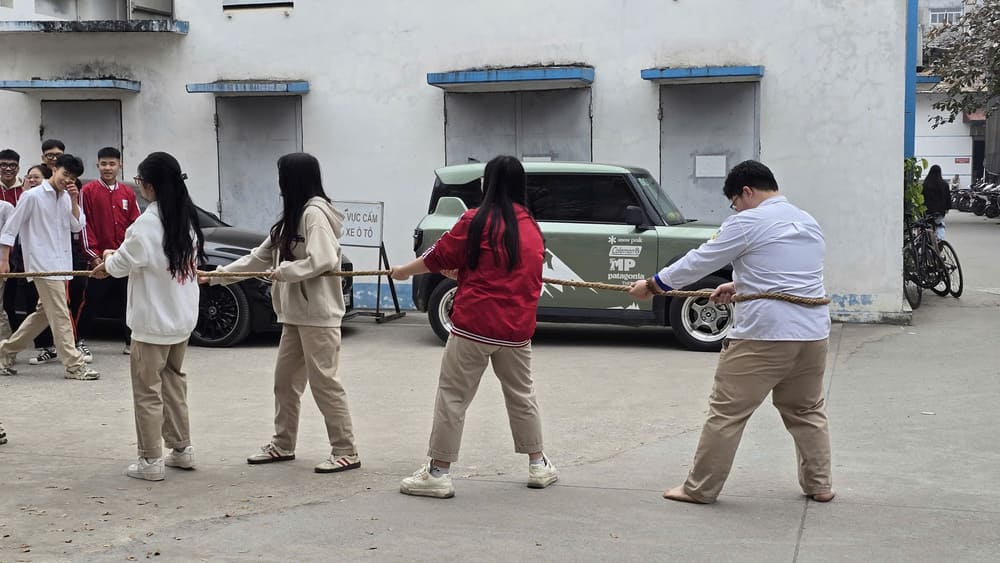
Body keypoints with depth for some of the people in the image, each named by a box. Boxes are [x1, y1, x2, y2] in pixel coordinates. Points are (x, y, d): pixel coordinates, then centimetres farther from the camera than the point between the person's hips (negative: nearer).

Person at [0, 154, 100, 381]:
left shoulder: (67, 198, 12)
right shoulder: (32, 196, -8)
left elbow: (77, 226, 5)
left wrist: (74, 200, -5)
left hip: (61, 265, 8)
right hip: (43, 264, -8)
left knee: (44, 314, 15)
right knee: (60, 316, -8)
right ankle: (74, 365, -5)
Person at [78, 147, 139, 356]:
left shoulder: (128, 193, 9)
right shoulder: (88, 191, -2)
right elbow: (85, 225, -5)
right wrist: (94, 255, -10)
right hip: (99, 258, -3)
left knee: (129, 301, 7)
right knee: (91, 301, 2)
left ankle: (131, 342, 15)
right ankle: (80, 340, 16)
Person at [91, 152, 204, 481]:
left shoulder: (147, 223, -21)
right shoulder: (187, 218, 3)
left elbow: (120, 266, -11)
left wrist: (109, 258, 12)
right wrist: (115, 263, 15)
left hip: (153, 320, -8)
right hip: (183, 317, 8)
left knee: (147, 389, 1)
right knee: (174, 381, 20)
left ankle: (151, 461, 5)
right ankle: (181, 449, 25)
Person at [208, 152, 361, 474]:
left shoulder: (315, 213, -14)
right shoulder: (293, 216, 16)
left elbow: (323, 260, -26)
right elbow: (262, 256, 19)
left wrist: (284, 271, -16)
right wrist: (217, 275, 16)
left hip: (318, 314, -10)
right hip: (296, 314, 10)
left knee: (324, 382, -6)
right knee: (285, 379, 15)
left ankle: (346, 452, 0)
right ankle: (283, 445, 26)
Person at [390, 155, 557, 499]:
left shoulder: (476, 220, -8)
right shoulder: (532, 228, 10)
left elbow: (438, 258, -1)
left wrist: (403, 271, 15)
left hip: (474, 325, -5)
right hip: (517, 329, 5)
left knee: (453, 397, 2)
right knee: (521, 395, 21)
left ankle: (438, 473, 3)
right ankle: (538, 465, 28)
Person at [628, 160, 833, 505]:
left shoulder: (748, 222, -7)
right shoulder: (809, 223, 16)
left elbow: (699, 262, -3)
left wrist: (652, 285, 8)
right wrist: (739, 285, 25)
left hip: (764, 335, -7)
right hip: (813, 334, 7)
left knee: (726, 412, 2)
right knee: (807, 410, 22)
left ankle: (700, 488, 8)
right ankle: (819, 485, 23)